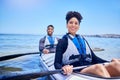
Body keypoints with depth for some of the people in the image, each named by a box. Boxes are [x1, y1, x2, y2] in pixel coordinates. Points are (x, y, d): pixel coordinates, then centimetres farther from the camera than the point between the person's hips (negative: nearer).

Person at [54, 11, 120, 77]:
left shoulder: (83, 39, 22)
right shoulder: (63, 41, 7)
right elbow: (57, 63, -2)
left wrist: (110, 62, 6)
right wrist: (63, 68, -26)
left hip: (91, 69, 5)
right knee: (99, 67, -34)